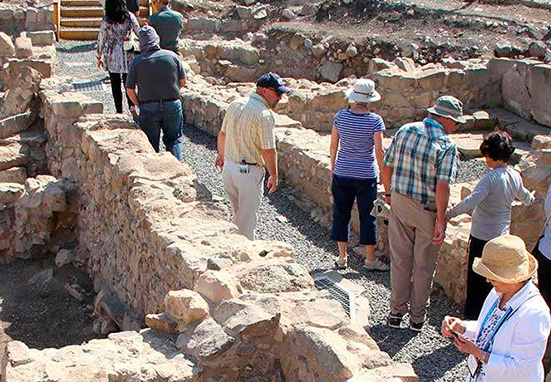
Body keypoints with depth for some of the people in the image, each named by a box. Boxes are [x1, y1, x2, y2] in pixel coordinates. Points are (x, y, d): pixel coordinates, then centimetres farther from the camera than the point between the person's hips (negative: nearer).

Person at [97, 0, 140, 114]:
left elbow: (101, 39, -2)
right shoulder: (130, 17, -5)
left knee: (115, 84, 7)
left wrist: (99, 57, 10)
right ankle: (132, 106, -8)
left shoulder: (106, 21, -8)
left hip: (112, 55, -1)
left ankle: (119, 111, 8)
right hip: (128, 54, 1)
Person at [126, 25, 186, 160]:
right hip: (172, 105, 1)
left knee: (151, 144, 13)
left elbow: (130, 90, -4)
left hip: (148, 109, -1)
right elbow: (183, 82, 3)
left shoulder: (136, 62, -6)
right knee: (173, 140, 16)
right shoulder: (172, 56, -3)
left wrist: (140, 104, 12)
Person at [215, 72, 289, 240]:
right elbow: (269, 151, -20)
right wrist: (274, 175, -6)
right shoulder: (264, 114, -19)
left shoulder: (236, 104, 5)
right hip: (249, 172, -8)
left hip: (228, 167, 8)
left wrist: (222, 155, 31)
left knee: (238, 213, 23)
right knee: (247, 218, 5)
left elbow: (222, 134, 16)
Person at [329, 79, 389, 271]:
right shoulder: (375, 120, -12)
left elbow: (333, 146, 1)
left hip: (342, 174, 2)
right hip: (366, 174, -2)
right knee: (367, 216, 9)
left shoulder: (341, 116, -5)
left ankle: (342, 257, 19)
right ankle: (370, 259, 19)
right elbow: (379, 151, -12)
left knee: (341, 214, 12)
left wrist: (333, 167, 14)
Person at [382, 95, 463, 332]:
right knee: (424, 266, 12)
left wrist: (389, 193, 18)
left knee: (400, 260, 15)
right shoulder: (447, 145, -16)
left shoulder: (405, 131, -2)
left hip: (399, 204, 4)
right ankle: (417, 317, 24)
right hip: (427, 210, -4)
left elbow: (387, 167, 3)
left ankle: (396, 312, 24)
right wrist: (441, 220, -17)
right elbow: (442, 187, -23)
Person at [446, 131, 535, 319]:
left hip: (482, 237, -7)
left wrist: (447, 214, -30)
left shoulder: (491, 178, -24)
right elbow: (526, 198, 21)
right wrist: (530, 197, 44)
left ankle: (472, 314, 17)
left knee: (476, 277, 7)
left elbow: (470, 202, -35)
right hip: (502, 235, 7)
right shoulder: (515, 176, 0)